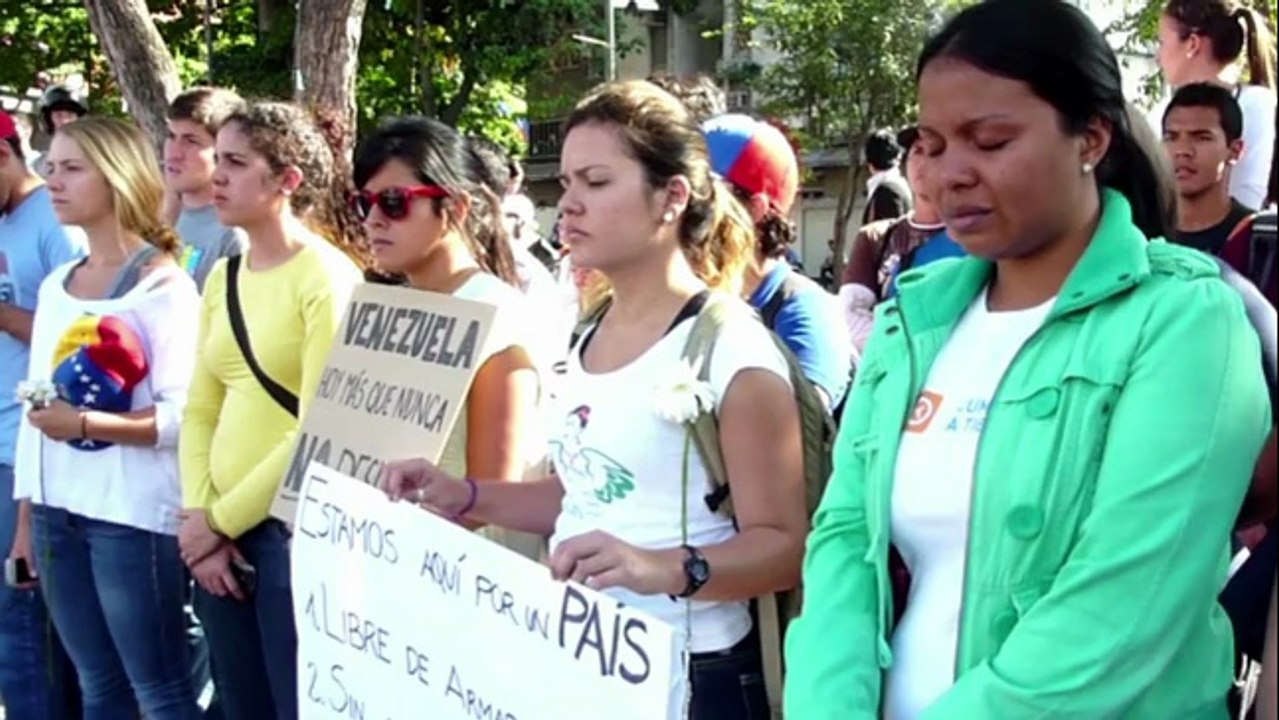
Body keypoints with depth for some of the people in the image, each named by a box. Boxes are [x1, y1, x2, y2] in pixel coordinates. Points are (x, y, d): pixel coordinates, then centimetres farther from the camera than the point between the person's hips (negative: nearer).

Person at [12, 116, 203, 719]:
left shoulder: (163, 284, -9)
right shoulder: (55, 286, 13)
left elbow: (184, 413, -16)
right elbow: (36, 401, 15)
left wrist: (87, 424, -23)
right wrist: (28, 512, 13)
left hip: (131, 513, -7)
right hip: (57, 509, 7)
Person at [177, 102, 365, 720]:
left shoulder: (329, 277, -10)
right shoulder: (222, 278, 10)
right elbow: (200, 409, 10)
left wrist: (221, 518, -9)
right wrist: (199, 517, -4)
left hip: (293, 528, -6)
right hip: (220, 531, 6)